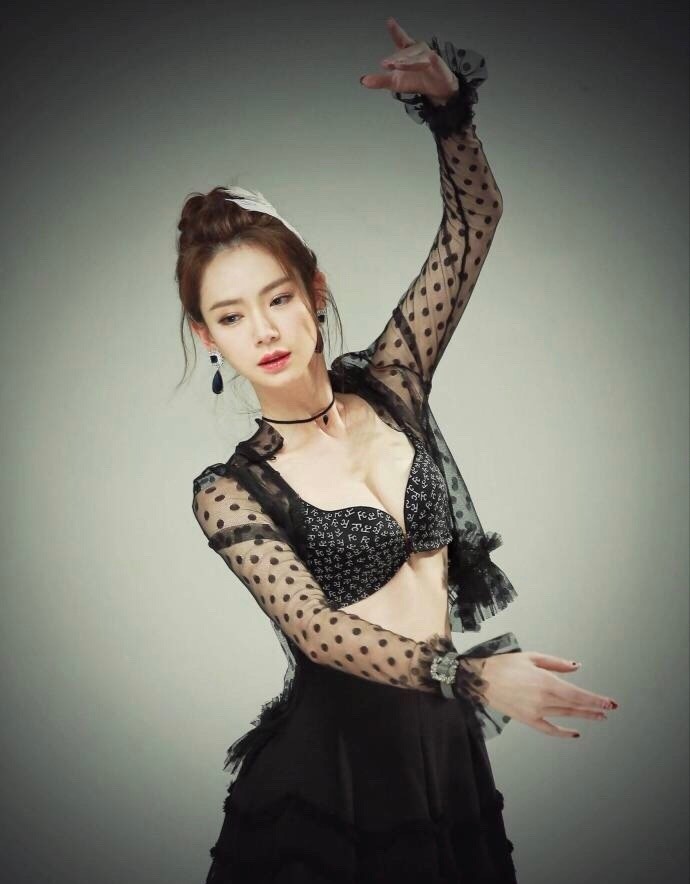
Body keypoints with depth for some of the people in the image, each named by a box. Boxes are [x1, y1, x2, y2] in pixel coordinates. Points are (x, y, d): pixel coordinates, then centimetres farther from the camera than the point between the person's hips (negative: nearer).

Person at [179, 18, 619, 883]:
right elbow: (315, 628, -20)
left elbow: (475, 216, 0)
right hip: (333, 754, -3)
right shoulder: (229, 491, -8)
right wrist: (472, 674, -32)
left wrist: (446, 102, -16)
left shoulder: (389, 383, 1)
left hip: (446, 742, 4)